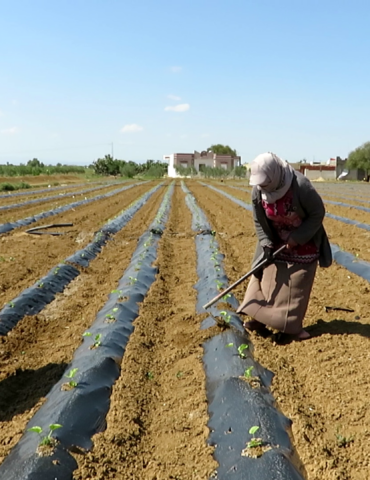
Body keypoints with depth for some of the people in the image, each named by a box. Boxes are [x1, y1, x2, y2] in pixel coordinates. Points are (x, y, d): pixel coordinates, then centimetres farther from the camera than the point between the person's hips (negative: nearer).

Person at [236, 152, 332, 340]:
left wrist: (298, 238, -20)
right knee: (265, 278, 2)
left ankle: (292, 326, 9)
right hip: (276, 242, 4)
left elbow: (318, 213, -19)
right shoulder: (258, 190, -15)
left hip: (303, 244, -4)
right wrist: (266, 244, -13)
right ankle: (259, 320, 10)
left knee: (297, 286, -1)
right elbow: (259, 221, -3)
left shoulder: (301, 186, -30)